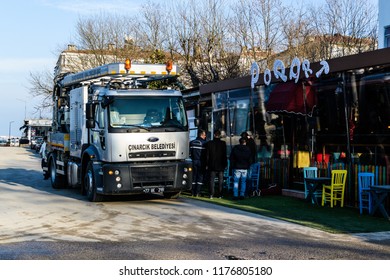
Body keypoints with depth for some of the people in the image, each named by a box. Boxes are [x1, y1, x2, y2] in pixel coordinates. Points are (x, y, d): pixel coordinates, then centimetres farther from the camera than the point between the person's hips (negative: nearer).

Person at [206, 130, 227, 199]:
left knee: (211, 180, 4)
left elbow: (207, 155, 0)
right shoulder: (223, 143, -5)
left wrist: (207, 164, 6)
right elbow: (224, 155, -2)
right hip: (220, 165, 0)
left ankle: (211, 194, -2)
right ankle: (220, 194, 8)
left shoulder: (209, 143, -2)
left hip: (212, 165, 0)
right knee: (220, 180, 8)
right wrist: (225, 164, 5)